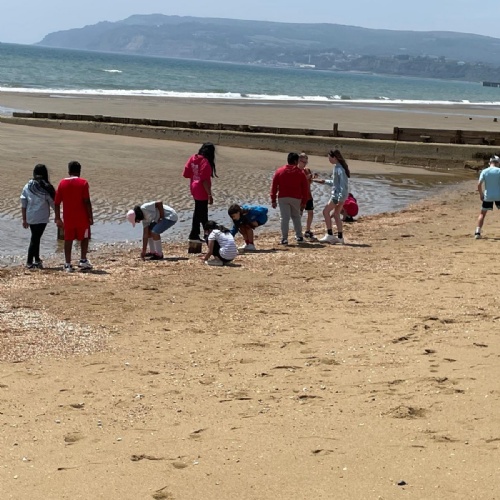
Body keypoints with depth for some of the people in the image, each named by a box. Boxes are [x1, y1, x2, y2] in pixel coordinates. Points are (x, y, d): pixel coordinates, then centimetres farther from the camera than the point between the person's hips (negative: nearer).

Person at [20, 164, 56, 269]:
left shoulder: (27, 187, 3)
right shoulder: (46, 187, -9)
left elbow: (23, 205, 5)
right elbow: (53, 203, -5)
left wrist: (24, 219, 13)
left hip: (30, 217, 4)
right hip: (41, 217, -4)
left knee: (35, 237, 17)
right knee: (35, 238, 0)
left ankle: (36, 260, 24)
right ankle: (29, 262, 1)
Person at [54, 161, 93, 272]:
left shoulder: (62, 183, 4)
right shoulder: (83, 183, -6)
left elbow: (57, 202, 3)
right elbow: (87, 201, -11)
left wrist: (58, 218, 10)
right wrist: (91, 217, -6)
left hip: (68, 217, 2)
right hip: (82, 217, -2)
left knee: (68, 240, 6)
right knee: (84, 238, 14)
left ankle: (68, 265, 2)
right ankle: (83, 260, 8)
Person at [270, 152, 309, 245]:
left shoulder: (279, 171, 3)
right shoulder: (300, 172, 4)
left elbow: (274, 186, 1)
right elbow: (305, 188, 5)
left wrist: (273, 200, 4)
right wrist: (304, 202, 11)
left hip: (283, 198, -1)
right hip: (296, 198, 1)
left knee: (285, 218, -2)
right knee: (296, 217, 18)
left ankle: (284, 239, -5)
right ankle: (299, 236, 19)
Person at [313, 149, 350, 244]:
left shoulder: (339, 168, -17)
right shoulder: (337, 167, 13)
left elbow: (343, 184, -22)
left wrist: (340, 198, -25)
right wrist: (325, 181, 25)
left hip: (338, 194, -10)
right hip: (338, 194, 10)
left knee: (326, 211, -5)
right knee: (336, 214, 12)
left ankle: (329, 235, -5)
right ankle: (340, 237, 14)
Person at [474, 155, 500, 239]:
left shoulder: (484, 171, -1)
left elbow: (479, 184, -7)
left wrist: (481, 194, 5)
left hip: (487, 196, 1)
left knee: (482, 213, 12)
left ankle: (477, 232, 2)